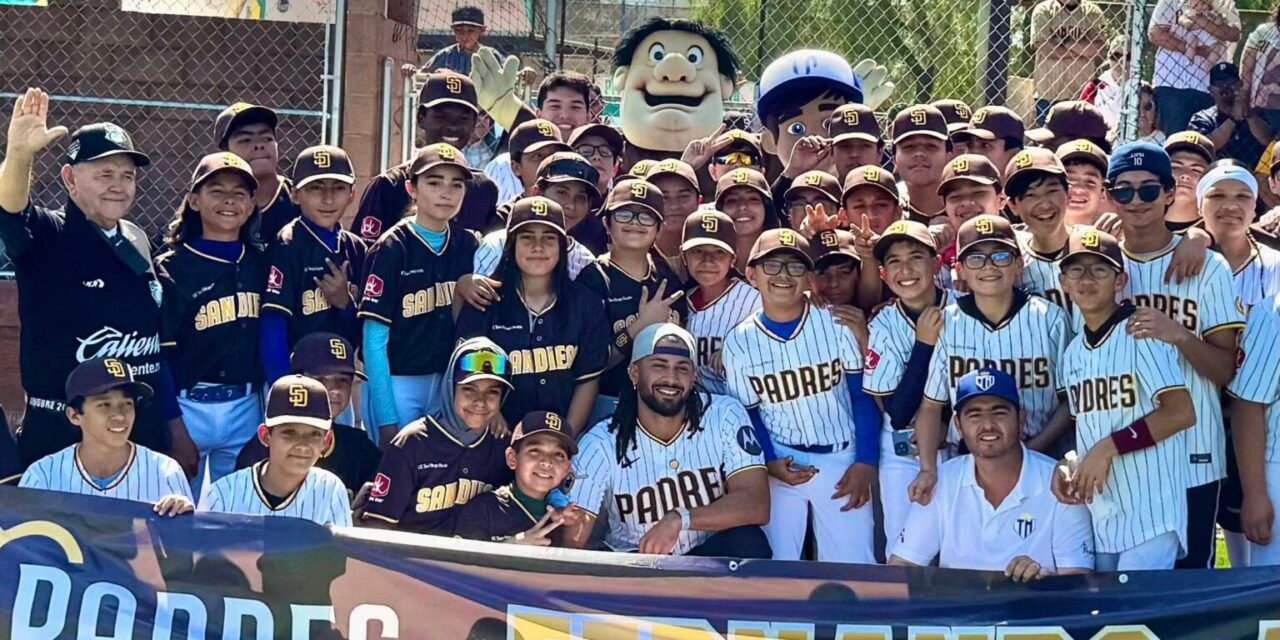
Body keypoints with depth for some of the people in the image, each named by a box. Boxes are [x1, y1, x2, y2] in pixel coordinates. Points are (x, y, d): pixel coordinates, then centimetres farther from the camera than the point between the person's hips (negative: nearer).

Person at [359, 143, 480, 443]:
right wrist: (386, 418, -12)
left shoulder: (470, 247, 4)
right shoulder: (391, 249, -8)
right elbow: (374, 339, -9)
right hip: (398, 382, -4)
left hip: (452, 384, 4)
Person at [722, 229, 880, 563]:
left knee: (854, 568, -2)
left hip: (842, 460, -1)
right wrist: (770, 461, -12)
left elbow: (863, 395, -2)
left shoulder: (836, 323, -6)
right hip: (780, 462, 1)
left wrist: (865, 463, -8)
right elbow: (748, 413, 4)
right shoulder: (739, 342, -2)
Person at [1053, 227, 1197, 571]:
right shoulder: (1072, 354, 13)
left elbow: (1181, 412, -16)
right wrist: (1069, 464, -1)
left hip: (1150, 514, -7)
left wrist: (1109, 447, -17)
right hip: (1100, 513, 7)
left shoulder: (1140, 332, -9)